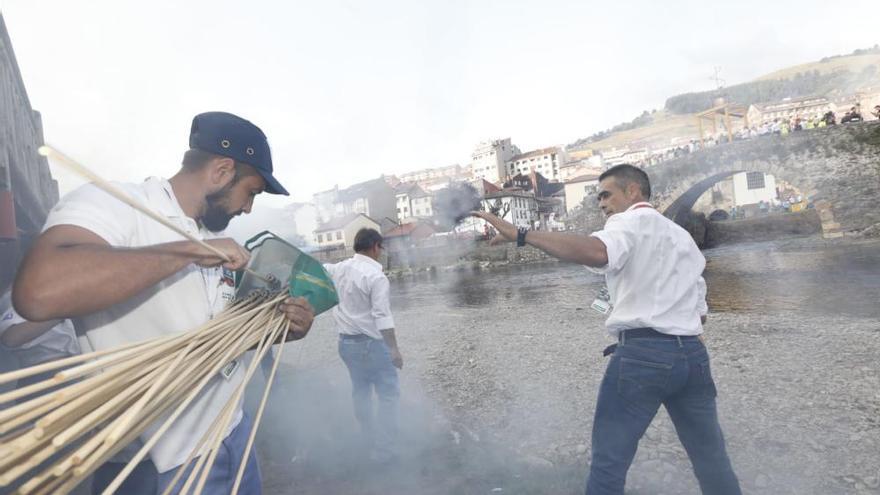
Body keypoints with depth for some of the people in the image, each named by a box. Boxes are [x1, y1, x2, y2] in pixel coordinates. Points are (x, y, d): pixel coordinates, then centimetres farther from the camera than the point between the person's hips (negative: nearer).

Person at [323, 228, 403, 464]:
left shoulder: (340, 268, 2)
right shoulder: (376, 276, -18)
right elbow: (382, 316, -22)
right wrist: (394, 349, -19)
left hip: (346, 341, 8)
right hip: (371, 343, -8)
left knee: (360, 392, 19)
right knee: (388, 394, 5)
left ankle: (370, 444, 32)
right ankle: (384, 450, 8)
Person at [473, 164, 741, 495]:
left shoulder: (631, 221, -3)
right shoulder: (683, 236, 22)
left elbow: (597, 252, -28)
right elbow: (700, 312, 22)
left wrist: (520, 235, -28)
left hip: (643, 354, -8)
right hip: (692, 353, 8)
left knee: (609, 458, 3)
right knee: (711, 456, 21)